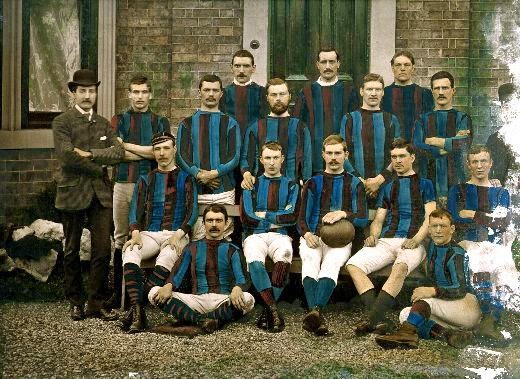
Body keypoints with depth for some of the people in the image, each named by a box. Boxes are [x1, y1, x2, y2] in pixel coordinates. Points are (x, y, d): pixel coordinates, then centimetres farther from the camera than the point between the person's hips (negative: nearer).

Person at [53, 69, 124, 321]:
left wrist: (90, 153, -13)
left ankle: (97, 303, 8)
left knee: (102, 251, -1)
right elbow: (67, 156, -15)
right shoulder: (61, 123, -1)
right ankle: (75, 302, 18)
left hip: (101, 194, 4)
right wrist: (98, 167, -7)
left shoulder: (103, 124, 14)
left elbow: (118, 153, 0)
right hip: (73, 194, -3)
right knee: (71, 252, 6)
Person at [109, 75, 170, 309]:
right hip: (123, 184, 0)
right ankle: (118, 292, 6)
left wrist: (127, 146, -3)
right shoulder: (119, 121, 12)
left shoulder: (160, 122, 12)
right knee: (121, 237, 2)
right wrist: (149, 152, -5)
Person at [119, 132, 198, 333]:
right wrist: (136, 232, -11)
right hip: (149, 233, 3)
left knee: (166, 258, -37)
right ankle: (138, 311, -37)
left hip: (177, 234, -2)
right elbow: (135, 209, 10)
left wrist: (178, 234, -15)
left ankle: (136, 308, -34)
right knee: (130, 253, -31)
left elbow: (192, 211, 3)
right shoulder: (145, 179, 21)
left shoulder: (185, 178, 13)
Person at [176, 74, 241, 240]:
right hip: (195, 191, 0)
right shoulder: (187, 124, 14)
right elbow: (181, 155, 3)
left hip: (224, 191, 0)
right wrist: (199, 175, -13)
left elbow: (234, 156, 1)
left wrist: (214, 173, -13)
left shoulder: (230, 123, 12)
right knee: (197, 239, -5)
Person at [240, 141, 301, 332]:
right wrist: (277, 219, 2)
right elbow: (247, 218, 3)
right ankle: (274, 311, -37)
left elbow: (291, 216, -1)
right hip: (255, 235, 0)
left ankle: (268, 310, -31)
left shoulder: (291, 185, 18)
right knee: (255, 261, -36)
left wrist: (264, 215, 0)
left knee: (284, 257, -37)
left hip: (280, 235, 0)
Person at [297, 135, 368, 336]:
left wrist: (344, 214, -11)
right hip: (312, 237, 1)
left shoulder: (354, 184, 20)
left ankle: (315, 310, -60)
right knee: (310, 261, -34)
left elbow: (362, 219, 10)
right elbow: (302, 219, 17)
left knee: (331, 264, -35)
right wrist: (306, 234, -7)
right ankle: (318, 317, -55)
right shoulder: (313, 183, 23)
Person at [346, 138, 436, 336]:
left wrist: (416, 239, -13)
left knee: (400, 267, -39)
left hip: (413, 242, -4)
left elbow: (430, 218, 5)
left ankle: (373, 319, -43)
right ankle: (378, 319, -33)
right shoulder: (387, 188, 28)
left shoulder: (424, 184, 16)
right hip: (386, 240, 4)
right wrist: (373, 236, -2)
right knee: (353, 265, -24)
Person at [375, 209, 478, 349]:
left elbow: (461, 290, -26)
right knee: (405, 314, -13)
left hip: (468, 307, -8)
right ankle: (447, 334, -32)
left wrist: (433, 291, -39)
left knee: (425, 299, -31)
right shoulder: (433, 244, 10)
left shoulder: (456, 254, -13)